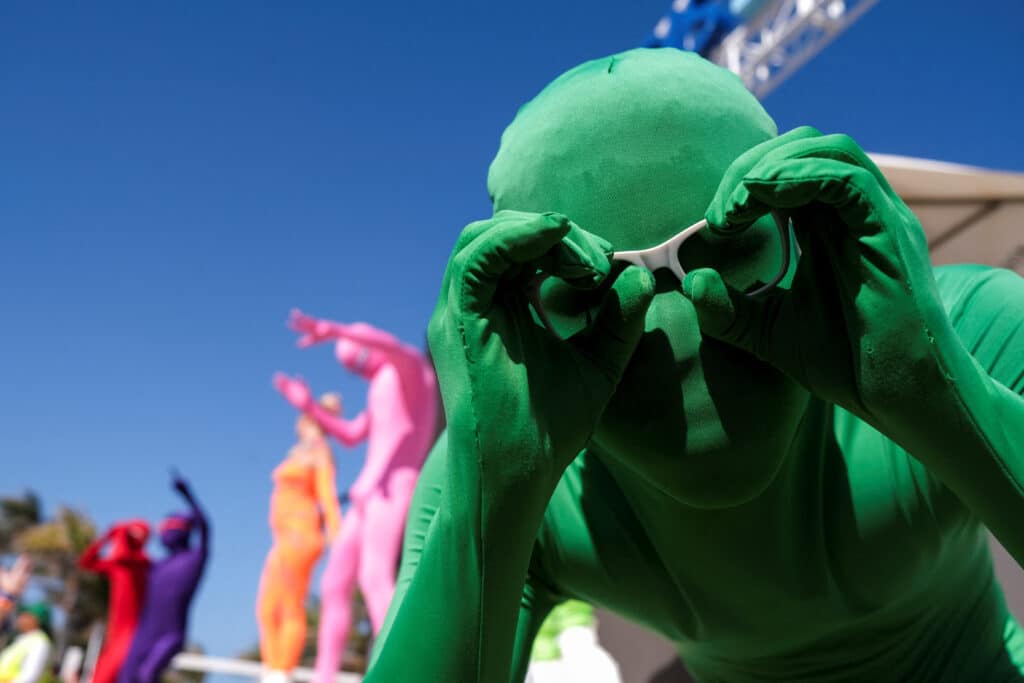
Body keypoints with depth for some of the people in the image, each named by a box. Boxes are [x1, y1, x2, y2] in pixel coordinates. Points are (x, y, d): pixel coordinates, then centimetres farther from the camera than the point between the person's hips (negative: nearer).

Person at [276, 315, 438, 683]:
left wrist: (334, 331, -40)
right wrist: (309, 406, 24)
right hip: (369, 491, 10)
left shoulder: (409, 363, 0)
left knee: (374, 578, -28)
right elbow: (351, 435, 35)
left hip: (394, 486, -10)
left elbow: (390, 345, -26)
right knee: (334, 584, 9)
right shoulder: (385, 386, 28)